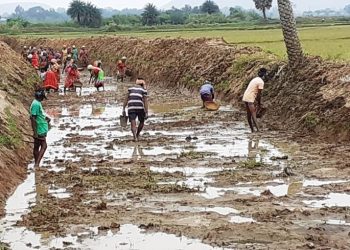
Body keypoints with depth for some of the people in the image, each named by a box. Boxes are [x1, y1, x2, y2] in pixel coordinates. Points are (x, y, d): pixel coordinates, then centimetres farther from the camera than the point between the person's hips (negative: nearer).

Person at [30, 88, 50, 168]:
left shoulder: (38, 103, 13)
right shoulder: (36, 104, -18)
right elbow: (33, 118, -22)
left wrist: (46, 118, 8)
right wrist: (35, 132, -24)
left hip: (41, 129, 10)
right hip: (40, 130, -10)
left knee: (37, 146, 12)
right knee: (44, 146, -10)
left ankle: (36, 164, 18)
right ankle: (37, 163, -15)